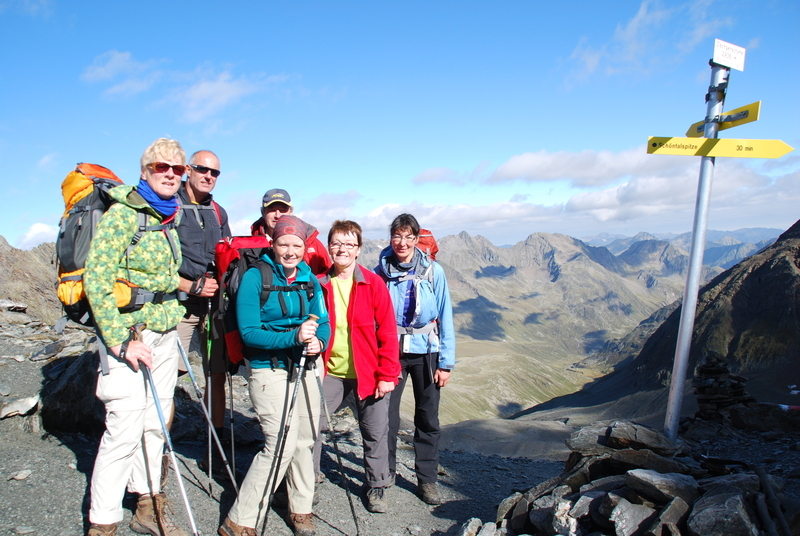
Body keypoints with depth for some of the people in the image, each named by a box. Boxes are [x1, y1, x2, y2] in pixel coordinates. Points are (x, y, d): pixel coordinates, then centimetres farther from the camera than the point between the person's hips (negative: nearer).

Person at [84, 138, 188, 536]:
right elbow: (97, 280, -18)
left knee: (155, 424, 13)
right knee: (125, 429, -6)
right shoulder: (122, 214, -11)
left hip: (164, 334, 7)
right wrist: (121, 341, -20)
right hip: (130, 334, -7)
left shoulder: (172, 219, 12)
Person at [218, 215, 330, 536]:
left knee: (305, 440, 12)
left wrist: (318, 341, -14)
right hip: (269, 371, -6)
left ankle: (301, 510, 31)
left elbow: (323, 321, 9)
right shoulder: (255, 277, -10)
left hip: (303, 368, 6)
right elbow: (249, 332, -15)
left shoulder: (309, 279, 7)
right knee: (281, 444, -12)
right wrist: (294, 338, -27)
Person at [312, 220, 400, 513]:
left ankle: (376, 487, 29)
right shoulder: (319, 284, 1)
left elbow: (387, 332, -7)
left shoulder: (374, 283, -6)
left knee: (376, 431, 9)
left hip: (369, 373, -2)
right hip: (330, 371, 2)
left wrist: (387, 374, -10)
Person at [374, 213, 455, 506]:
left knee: (428, 418, 8)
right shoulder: (380, 273, -2)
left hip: (426, 352, 0)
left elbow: (445, 317, -2)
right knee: (387, 415, 2)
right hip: (390, 352, 0)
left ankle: (427, 479, 23)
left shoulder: (433, 272, -5)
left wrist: (446, 362, -4)